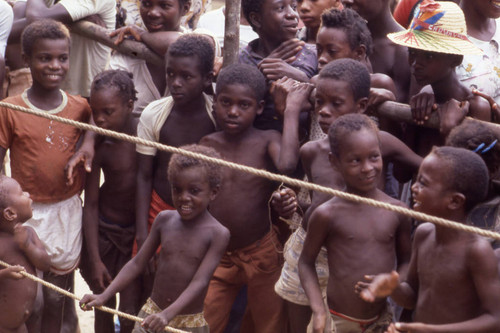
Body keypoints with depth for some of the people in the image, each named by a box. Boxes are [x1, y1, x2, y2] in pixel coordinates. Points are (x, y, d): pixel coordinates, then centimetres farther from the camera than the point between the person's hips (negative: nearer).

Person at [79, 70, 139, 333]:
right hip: (103, 231, 0)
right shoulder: (99, 147, -14)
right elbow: (91, 205, -7)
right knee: (104, 307, 11)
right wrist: (95, 260, -9)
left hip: (139, 232, 0)